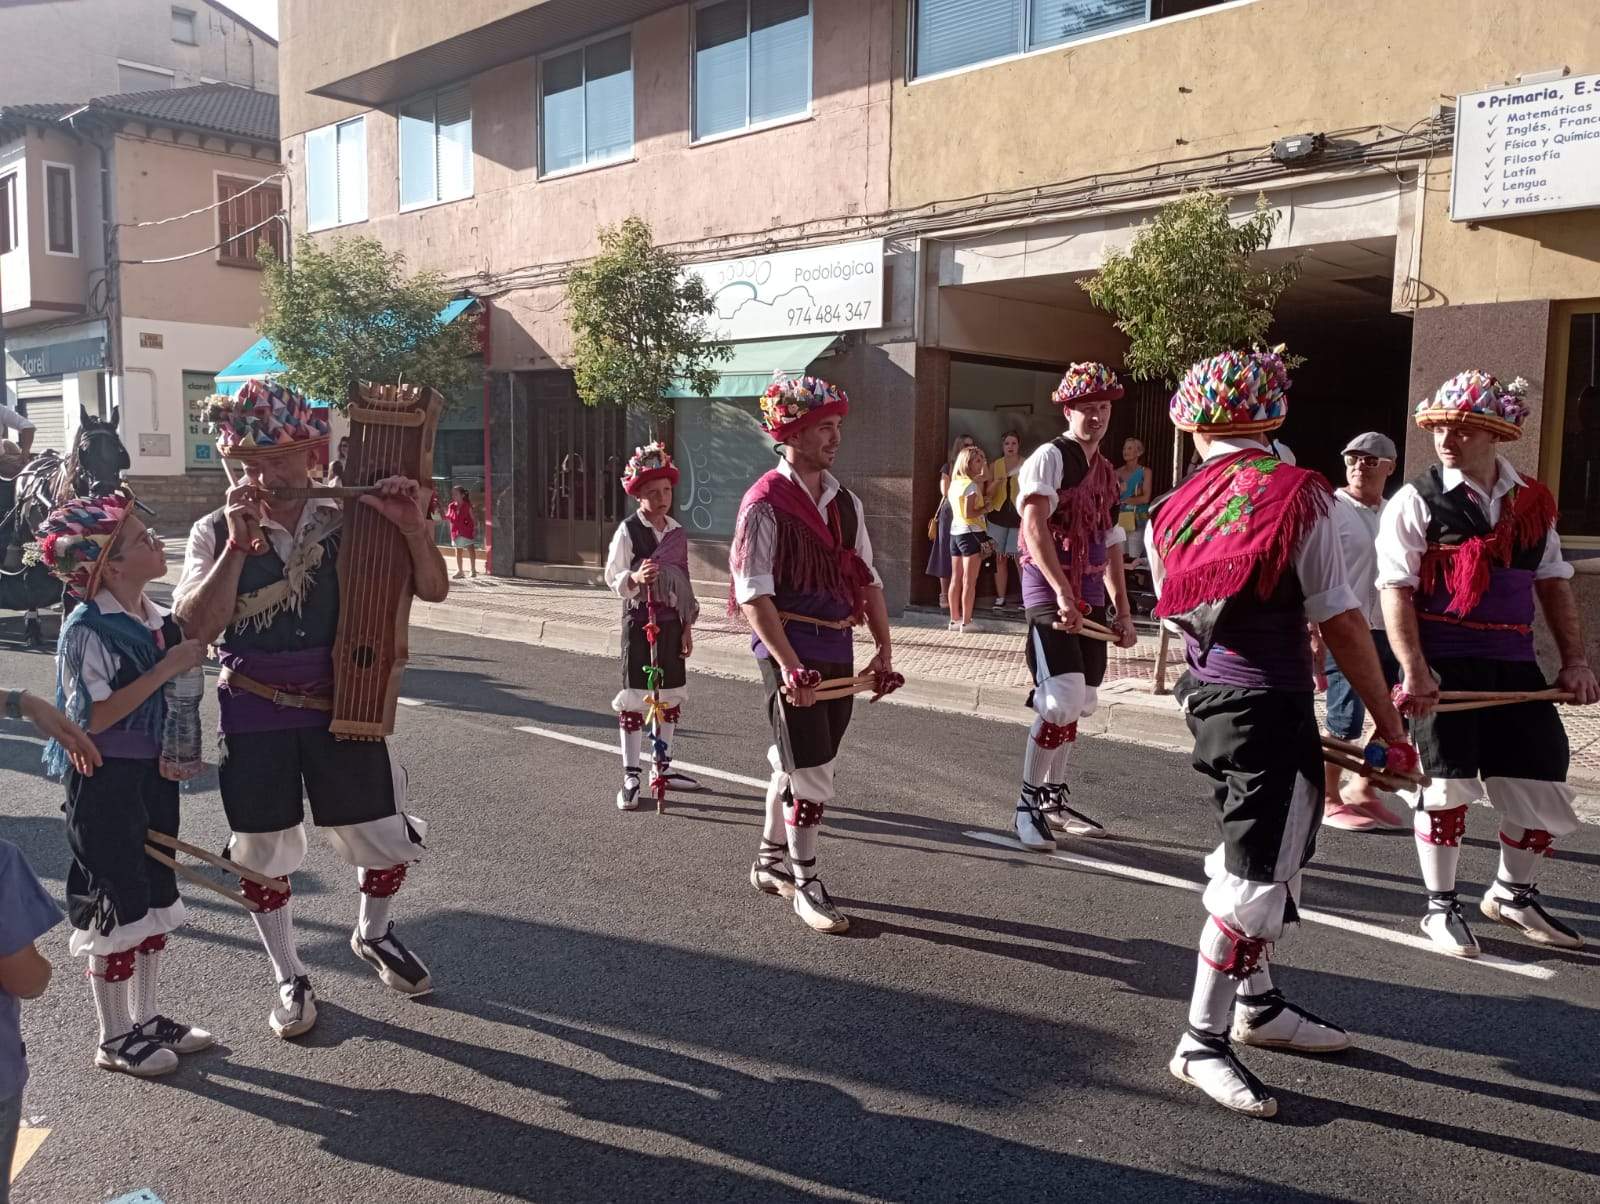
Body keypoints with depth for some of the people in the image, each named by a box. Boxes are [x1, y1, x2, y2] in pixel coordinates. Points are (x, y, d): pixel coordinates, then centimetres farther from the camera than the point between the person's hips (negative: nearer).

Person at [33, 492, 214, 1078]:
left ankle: (145, 1017, 32)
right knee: (115, 904, 4)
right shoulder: (87, 629, -19)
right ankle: (114, 1038, 20)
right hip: (105, 780, -7)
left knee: (155, 897, 16)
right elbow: (90, 718, -23)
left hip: (154, 771, 7)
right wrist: (167, 668, -25)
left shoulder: (159, 619, 3)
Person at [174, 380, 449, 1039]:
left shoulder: (347, 523, -2)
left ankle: (373, 934, 40)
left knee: (386, 836, 9)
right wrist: (238, 544, -24)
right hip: (254, 717, -1)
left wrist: (414, 525, -19)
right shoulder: (216, 532, -5)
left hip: (341, 707, 1)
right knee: (263, 851, 11)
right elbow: (196, 626, -18)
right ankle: (289, 977, 33)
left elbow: (432, 589, -2)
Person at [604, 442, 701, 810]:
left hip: (672, 621, 6)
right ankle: (630, 778, 5)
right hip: (639, 620, -6)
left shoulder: (678, 531, 6)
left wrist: (687, 625, 11)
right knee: (635, 697, -2)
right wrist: (635, 578, -32)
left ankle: (663, 767, 26)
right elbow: (612, 577, -10)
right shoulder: (628, 530, -9)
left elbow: (684, 581, 11)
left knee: (670, 695, 12)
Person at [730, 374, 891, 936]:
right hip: (791, 650, -7)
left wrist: (883, 649, 6)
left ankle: (769, 863, 35)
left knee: (794, 764, 18)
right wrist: (788, 664, -24)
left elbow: (867, 578, 13)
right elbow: (753, 594, -17)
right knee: (810, 773, -4)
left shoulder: (845, 501, 10)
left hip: (838, 649, 7)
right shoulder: (765, 504, -12)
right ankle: (805, 885, 13)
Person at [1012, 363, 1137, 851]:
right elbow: (1034, 528, -19)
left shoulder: (1106, 471, 17)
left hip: (1090, 596, 8)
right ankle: (1028, 806, -1)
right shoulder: (1050, 457, -8)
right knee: (1060, 701, -15)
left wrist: (1123, 610, 16)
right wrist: (1063, 594, -27)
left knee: (1077, 704, 11)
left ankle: (1053, 799, 23)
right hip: (1050, 591, -8)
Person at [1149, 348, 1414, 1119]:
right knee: (1261, 871, -1)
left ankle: (1256, 1005, 34)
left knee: (1256, 851, 20)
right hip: (1272, 708, -7)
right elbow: (1342, 624, -12)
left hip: (1208, 700, 7)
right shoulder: (1298, 497, -12)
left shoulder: (1167, 515, 3)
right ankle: (1201, 1041, 5)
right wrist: (1390, 728, -4)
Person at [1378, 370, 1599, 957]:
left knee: (1542, 782, 9)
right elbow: (1396, 590, -11)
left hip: (1513, 665, 5)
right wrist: (1413, 670, -20)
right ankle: (1440, 907, 19)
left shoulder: (1531, 501, 10)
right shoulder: (1416, 502, -5)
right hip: (1444, 665, -5)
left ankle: (1513, 894, 34)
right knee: (1448, 782, 0)